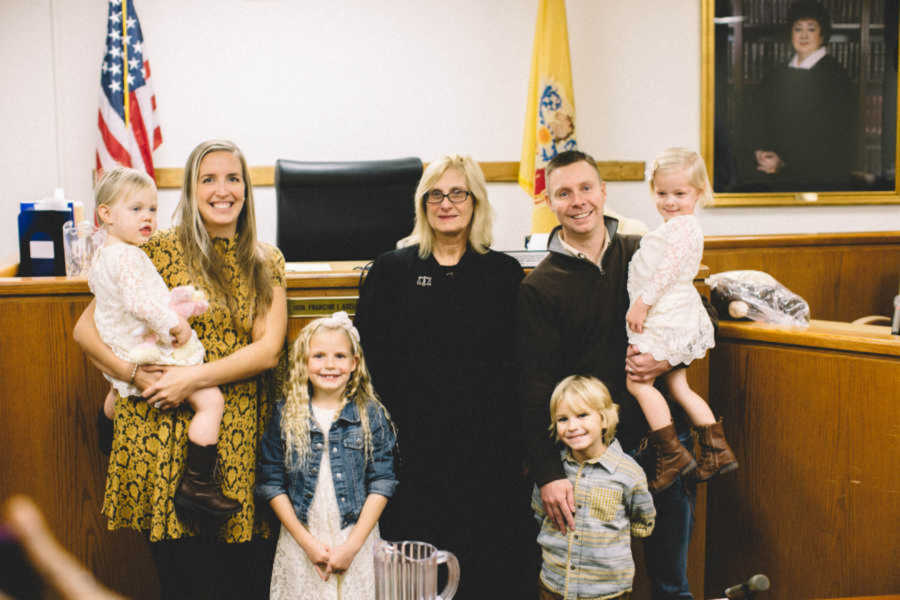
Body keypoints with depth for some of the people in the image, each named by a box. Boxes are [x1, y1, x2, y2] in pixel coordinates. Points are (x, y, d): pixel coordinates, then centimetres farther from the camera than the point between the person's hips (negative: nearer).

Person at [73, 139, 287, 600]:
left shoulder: (267, 262, 10)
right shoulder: (162, 250, 0)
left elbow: (268, 349, -2)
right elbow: (86, 328, 0)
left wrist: (195, 377, -14)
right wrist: (135, 374, -15)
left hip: (241, 436, 2)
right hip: (167, 433, -2)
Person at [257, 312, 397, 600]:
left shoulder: (372, 415, -1)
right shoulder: (285, 416, 0)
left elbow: (382, 483, -3)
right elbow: (272, 484, 0)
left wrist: (353, 545, -9)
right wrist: (306, 541, -7)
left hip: (357, 541, 0)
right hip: (301, 540, 0)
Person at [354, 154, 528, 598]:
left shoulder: (505, 274, 7)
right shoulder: (391, 270, 6)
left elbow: (519, 366, 6)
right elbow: (368, 358, 3)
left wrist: (512, 439, -3)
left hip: (487, 453, 1)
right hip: (412, 450, 0)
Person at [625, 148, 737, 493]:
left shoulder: (682, 226, -14)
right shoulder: (681, 226, 19)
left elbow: (668, 270, -22)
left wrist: (642, 303, -20)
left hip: (666, 318, -11)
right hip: (676, 317, 11)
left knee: (637, 381, -11)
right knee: (678, 386, 13)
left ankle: (672, 454, -11)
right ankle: (716, 450, 14)